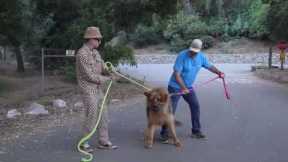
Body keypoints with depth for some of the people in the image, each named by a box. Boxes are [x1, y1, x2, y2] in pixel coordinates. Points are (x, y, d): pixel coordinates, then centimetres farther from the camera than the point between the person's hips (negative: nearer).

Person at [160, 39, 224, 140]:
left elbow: (209, 66, 11)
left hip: (188, 86, 6)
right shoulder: (182, 56, -24)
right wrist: (183, 88, -33)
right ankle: (164, 133, 7)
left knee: (195, 106, 4)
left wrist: (219, 73, -4)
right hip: (175, 86, -6)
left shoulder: (201, 57, -5)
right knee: (170, 110, -5)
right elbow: (176, 75, -27)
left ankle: (196, 131, 18)